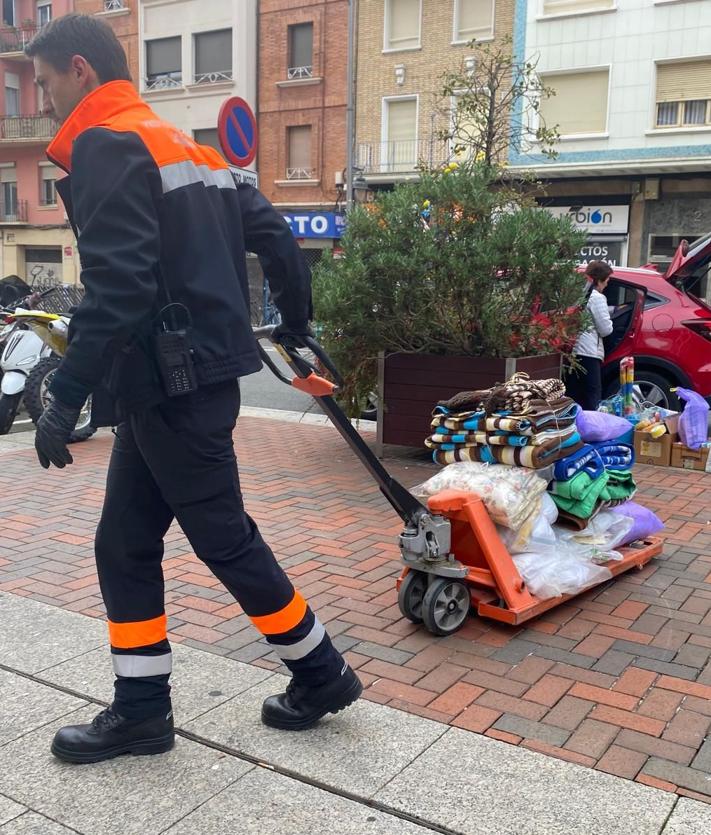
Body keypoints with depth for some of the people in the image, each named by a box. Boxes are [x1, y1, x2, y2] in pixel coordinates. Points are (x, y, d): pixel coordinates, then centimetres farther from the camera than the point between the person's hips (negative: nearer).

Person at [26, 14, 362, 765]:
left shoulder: (107, 145, -9)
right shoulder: (186, 147, 18)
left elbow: (117, 285, -22)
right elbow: (274, 235, 18)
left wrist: (67, 393, -21)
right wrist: (295, 323, 31)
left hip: (171, 384, -9)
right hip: (171, 382, 9)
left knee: (222, 537, 2)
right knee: (124, 544, 12)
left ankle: (321, 674, 19)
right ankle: (141, 708, 21)